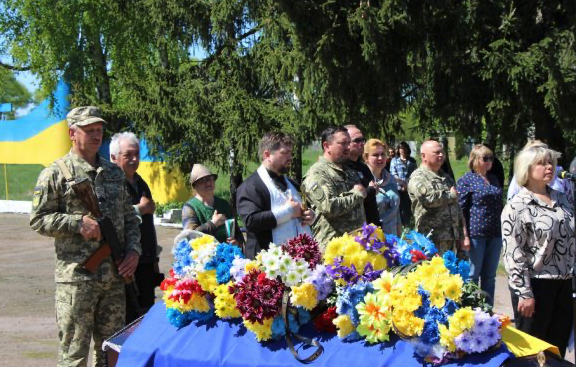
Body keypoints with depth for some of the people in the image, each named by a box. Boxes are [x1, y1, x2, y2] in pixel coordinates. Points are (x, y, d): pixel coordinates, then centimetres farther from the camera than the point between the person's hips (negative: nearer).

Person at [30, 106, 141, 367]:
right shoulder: (56, 174, -3)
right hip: (76, 277, -6)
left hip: (114, 276, 6)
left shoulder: (114, 173, 15)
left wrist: (133, 250, 3)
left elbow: (129, 217, 19)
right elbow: (38, 220, -6)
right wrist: (78, 223, -16)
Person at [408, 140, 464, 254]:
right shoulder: (418, 177, -6)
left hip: (451, 238, 8)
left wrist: (460, 236, 20)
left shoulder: (446, 178, 21)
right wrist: (451, 195, -7)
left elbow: (457, 208, 25)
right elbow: (429, 198, -25)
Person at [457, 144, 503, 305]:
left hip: (495, 235, 6)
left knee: (489, 276, 11)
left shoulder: (494, 179, 14)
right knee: (473, 275, 1)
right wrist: (465, 236, -14)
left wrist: (503, 231, 16)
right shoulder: (466, 180, -4)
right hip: (476, 235, -6)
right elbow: (461, 210, -8)